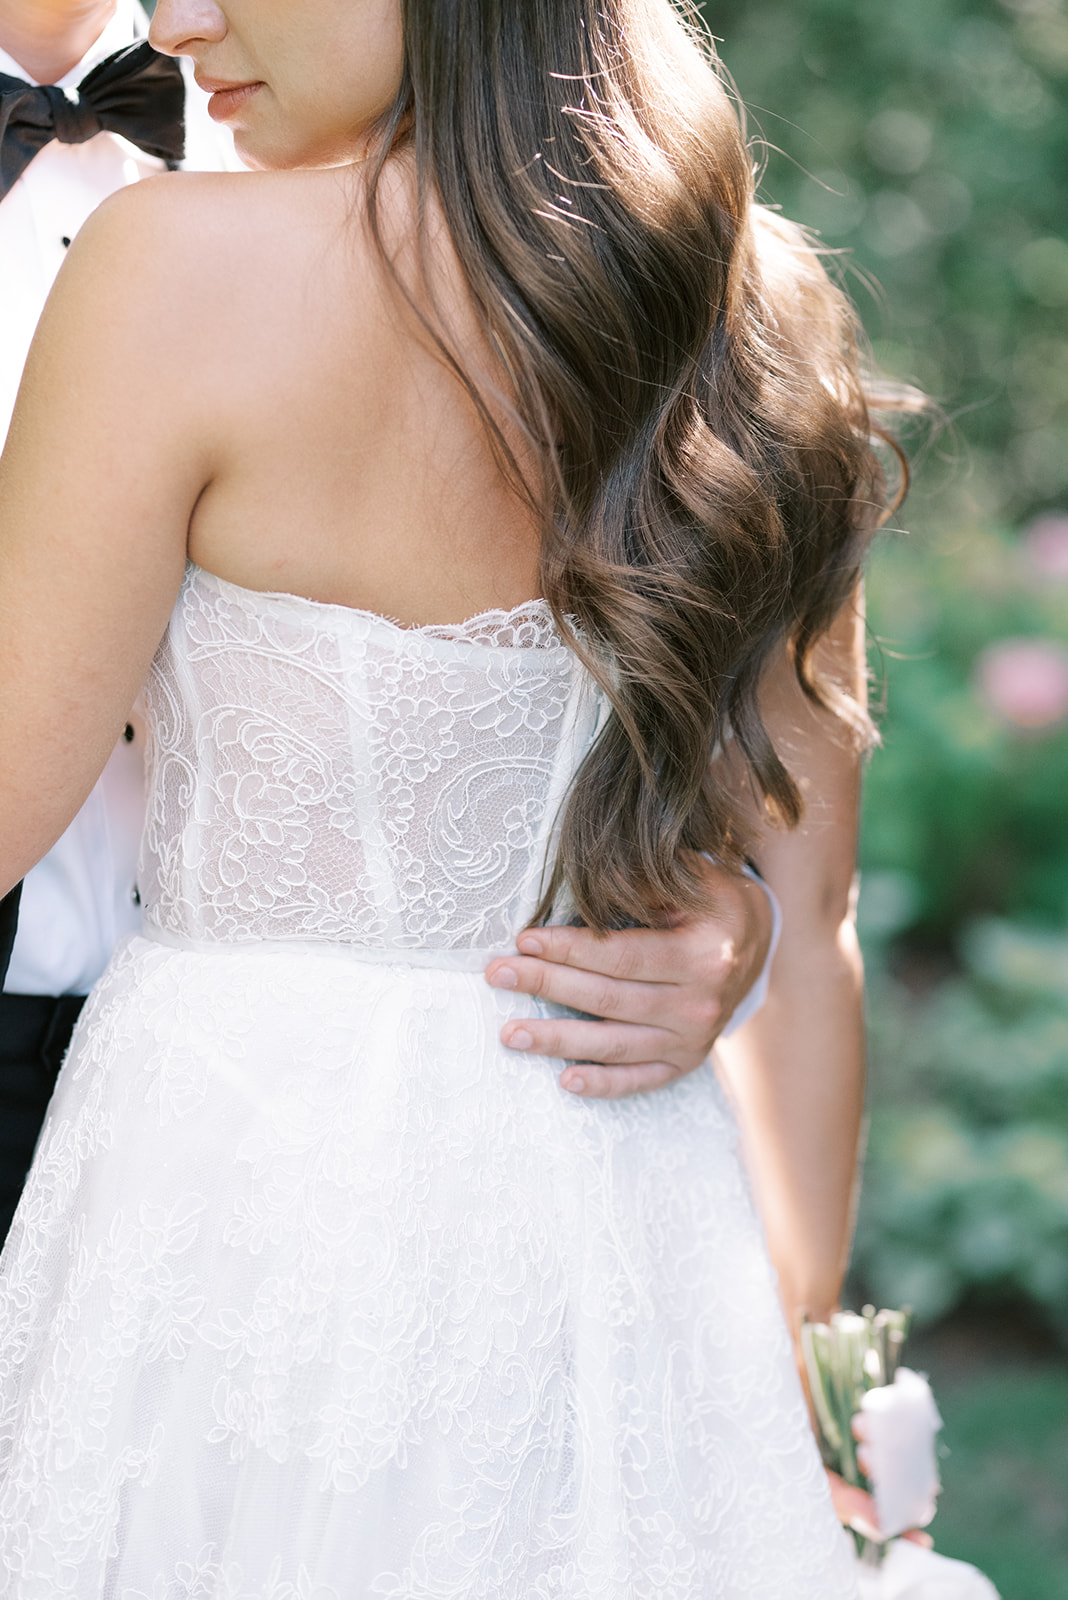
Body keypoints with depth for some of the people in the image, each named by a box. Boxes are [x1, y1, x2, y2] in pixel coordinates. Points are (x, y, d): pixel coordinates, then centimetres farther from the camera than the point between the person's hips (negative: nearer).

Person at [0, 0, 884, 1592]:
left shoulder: (188, 266, -15)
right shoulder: (752, 303, 1)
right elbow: (809, 913, 5)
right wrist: (795, 1345, 14)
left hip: (247, 1178, -5)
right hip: (624, 1219, 5)